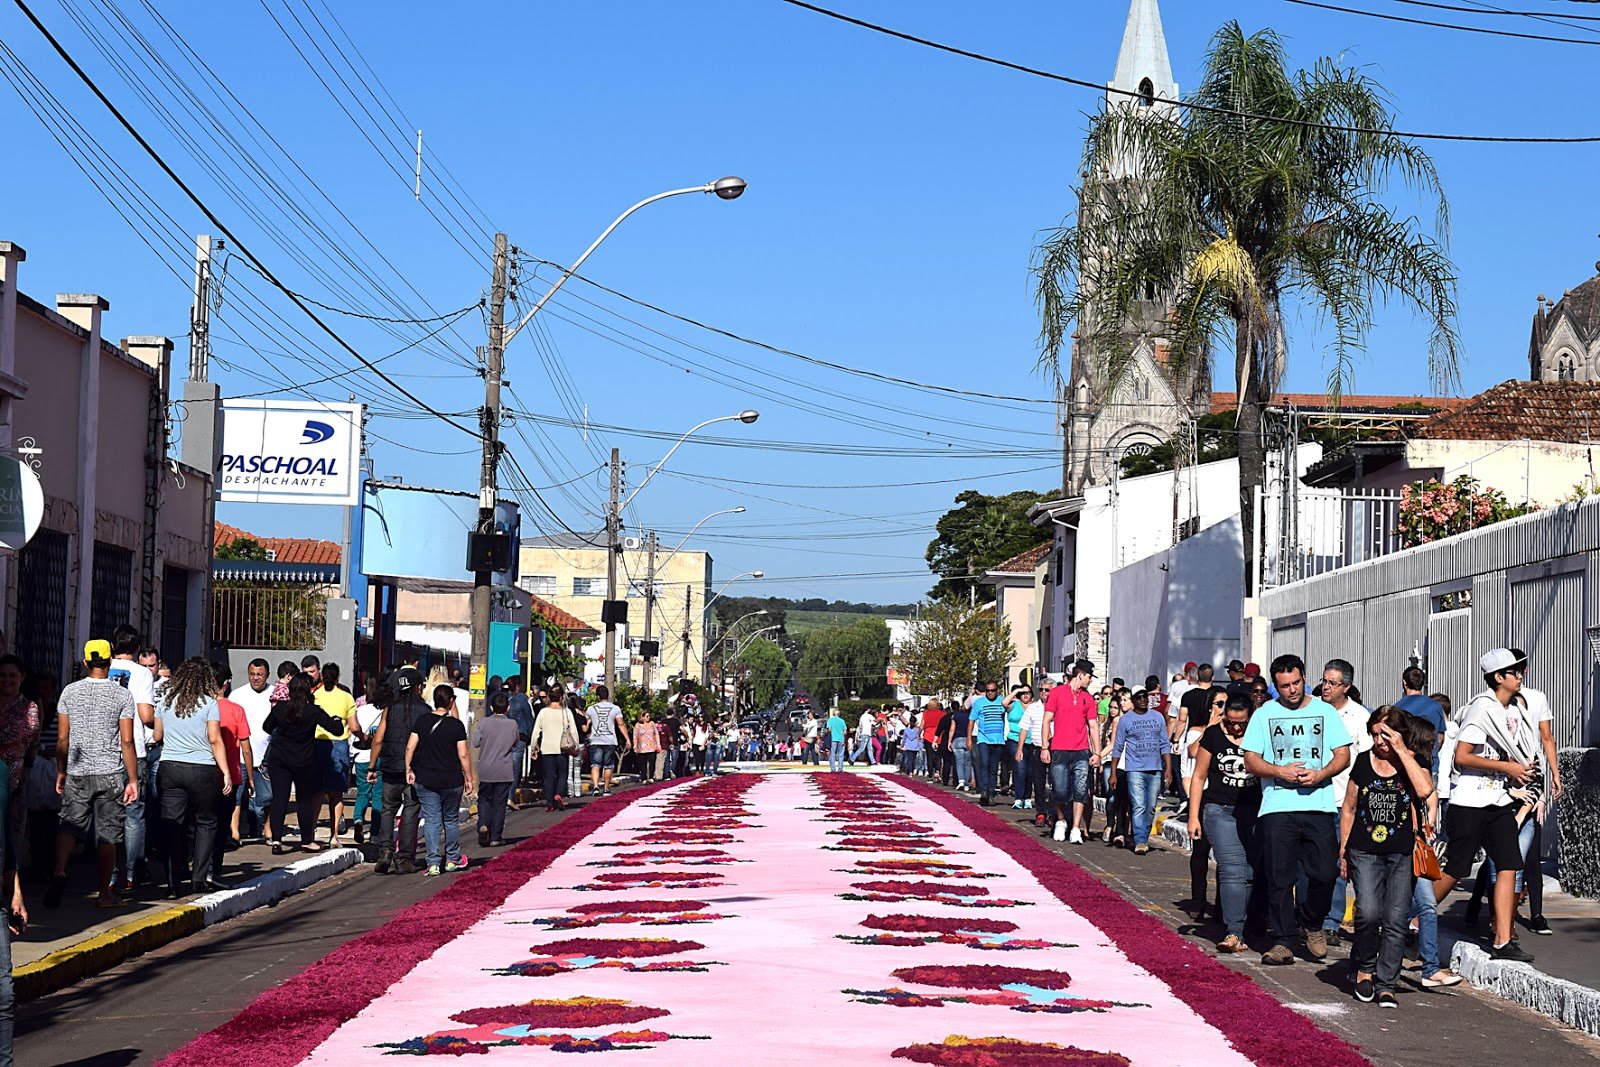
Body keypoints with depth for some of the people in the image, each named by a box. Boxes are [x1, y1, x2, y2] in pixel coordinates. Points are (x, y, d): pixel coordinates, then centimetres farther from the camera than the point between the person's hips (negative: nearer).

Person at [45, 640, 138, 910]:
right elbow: (127, 741, -6)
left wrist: (61, 772, 14)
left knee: (69, 825, 3)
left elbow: (62, 738, 4)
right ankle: (105, 893, 10)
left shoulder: (70, 691, 3)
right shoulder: (122, 695, -3)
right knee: (107, 833, 5)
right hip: (111, 774, -1)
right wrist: (133, 780, -2)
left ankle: (59, 871, -24)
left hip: (77, 774, 2)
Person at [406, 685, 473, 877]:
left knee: (431, 821, 3)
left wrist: (409, 769, 6)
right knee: (451, 820, 14)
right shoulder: (456, 725, -8)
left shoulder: (421, 722, -2)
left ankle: (433, 863, -4)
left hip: (426, 781, 1)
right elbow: (463, 755, -7)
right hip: (452, 781, -1)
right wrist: (468, 778, 2)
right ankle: (452, 860, 24)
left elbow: (409, 748, -5)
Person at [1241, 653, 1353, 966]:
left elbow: (1343, 755, 9)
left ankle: (1312, 925, 21)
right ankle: (1281, 941, 4)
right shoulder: (1264, 714, 9)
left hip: (1319, 805, 1)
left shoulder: (1325, 712, 12)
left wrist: (1320, 774, -10)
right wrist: (1281, 771, -12)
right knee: (1279, 878, -2)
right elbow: (1251, 761, 5)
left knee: (1325, 873, -4)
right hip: (1277, 807, -1)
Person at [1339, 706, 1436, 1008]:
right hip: (1365, 852, 1)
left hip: (1403, 855, -1)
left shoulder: (1415, 763, 3)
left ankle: (1385, 985, 5)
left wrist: (1402, 752, -14)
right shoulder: (1363, 761, 9)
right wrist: (1343, 850, 15)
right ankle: (1363, 968, 9)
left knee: (1395, 921, -4)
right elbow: (1348, 808, 16)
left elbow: (1425, 790, -20)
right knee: (1368, 913, -16)